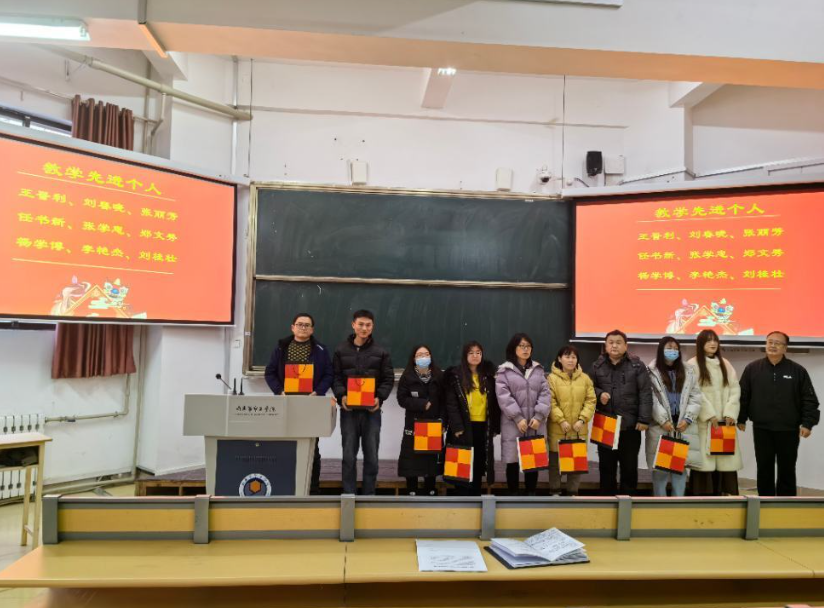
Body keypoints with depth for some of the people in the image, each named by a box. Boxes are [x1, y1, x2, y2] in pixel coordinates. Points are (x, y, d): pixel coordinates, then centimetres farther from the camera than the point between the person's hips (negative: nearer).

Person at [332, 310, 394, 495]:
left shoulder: (381, 352, 6)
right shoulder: (341, 350, 7)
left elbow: (388, 379, 5)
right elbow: (335, 377, 5)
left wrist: (379, 397, -11)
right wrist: (341, 396, -12)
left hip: (372, 410, 0)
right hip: (348, 410, 0)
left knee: (371, 456, 4)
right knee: (349, 456, 3)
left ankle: (369, 494, 15)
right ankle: (349, 494, 12)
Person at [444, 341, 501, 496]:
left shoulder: (488, 375, 9)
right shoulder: (455, 374, -1)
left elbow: (494, 402, 9)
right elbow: (451, 403, -6)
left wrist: (495, 426, 4)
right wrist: (457, 426, -14)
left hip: (483, 426, 3)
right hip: (464, 426, -3)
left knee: (479, 463, 9)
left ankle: (475, 496, 20)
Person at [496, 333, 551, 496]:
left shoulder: (538, 369, 11)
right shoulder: (504, 370, 1)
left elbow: (545, 394, 4)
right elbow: (503, 396, -8)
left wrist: (538, 416, -8)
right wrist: (518, 418, -14)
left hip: (535, 423, 3)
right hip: (513, 423, -3)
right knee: (513, 460, 3)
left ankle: (531, 493, 20)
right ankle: (513, 494, 15)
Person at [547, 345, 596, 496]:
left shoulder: (585, 378, 5)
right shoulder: (552, 378, -5)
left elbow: (590, 401, 3)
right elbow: (550, 402, -10)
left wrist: (582, 419, -9)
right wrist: (561, 420, -17)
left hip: (578, 429, 3)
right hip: (557, 429, -3)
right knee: (555, 461, 7)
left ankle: (573, 492, 23)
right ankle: (555, 491, 20)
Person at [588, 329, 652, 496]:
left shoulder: (637, 366, -3)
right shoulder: (597, 366, 4)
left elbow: (645, 394, -5)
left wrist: (644, 419, -11)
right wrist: (599, 394, -9)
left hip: (630, 424, -2)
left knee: (629, 466, 8)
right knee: (606, 465, 11)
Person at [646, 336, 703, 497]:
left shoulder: (689, 371, 11)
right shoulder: (652, 372, 0)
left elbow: (696, 397, 6)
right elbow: (651, 399, -7)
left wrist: (687, 419, -6)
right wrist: (663, 420, -14)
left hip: (683, 426, 3)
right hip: (660, 426, -3)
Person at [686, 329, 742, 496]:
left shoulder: (725, 364, 16)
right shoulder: (693, 364, 0)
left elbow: (735, 389, 7)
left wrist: (730, 413, -6)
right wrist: (709, 414, -14)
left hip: (724, 420, 5)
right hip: (703, 421, -4)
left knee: (723, 459, 2)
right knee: (704, 459, -6)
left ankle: (717, 493, 9)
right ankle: (701, 494, -1)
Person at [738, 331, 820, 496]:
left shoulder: (797, 370, -1)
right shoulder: (752, 369, 2)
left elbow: (809, 400, 0)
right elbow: (743, 396, 6)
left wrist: (808, 422, -8)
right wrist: (741, 419, 3)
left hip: (788, 430, -1)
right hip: (761, 429, 1)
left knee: (787, 470, 8)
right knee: (764, 469, 9)